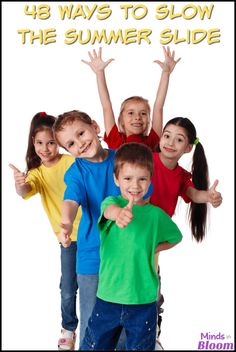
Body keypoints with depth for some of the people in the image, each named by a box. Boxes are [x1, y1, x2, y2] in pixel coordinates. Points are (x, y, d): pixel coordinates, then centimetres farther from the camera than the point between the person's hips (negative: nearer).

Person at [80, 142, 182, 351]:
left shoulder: (156, 214, -1)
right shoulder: (112, 202, -6)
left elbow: (176, 238, 18)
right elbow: (109, 209, -32)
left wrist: (153, 248, 2)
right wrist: (118, 213, -55)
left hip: (144, 300, 1)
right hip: (107, 297, 0)